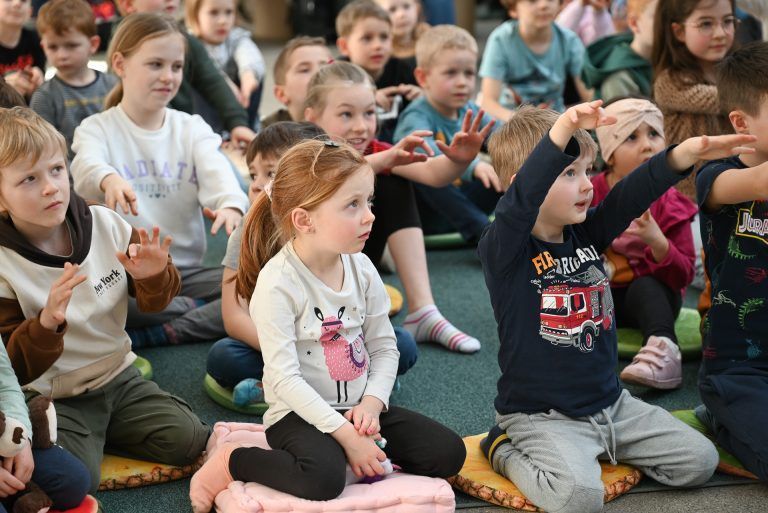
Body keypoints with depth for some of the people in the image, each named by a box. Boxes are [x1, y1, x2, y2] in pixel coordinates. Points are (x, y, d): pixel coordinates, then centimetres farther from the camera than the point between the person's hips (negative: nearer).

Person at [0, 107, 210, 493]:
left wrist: (154, 276, -18)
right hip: (54, 398, -4)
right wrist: (47, 323, -34)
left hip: (118, 377, 4)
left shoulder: (105, 224, -6)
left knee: (189, 441, -9)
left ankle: (99, 433, 13)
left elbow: (153, 303, 7)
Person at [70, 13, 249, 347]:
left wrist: (231, 204, -37)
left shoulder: (192, 129, 9)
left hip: (187, 271, 3)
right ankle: (206, 312, -18)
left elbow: (216, 170, -12)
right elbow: (86, 166, -23)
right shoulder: (97, 129, 1)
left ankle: (143, 337, -25)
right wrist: (109, 180, -49)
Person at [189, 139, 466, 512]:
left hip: (359, 407, 6)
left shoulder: (361, 268, 0)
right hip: (300, 413, -6)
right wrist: (346, 435, -24)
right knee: (323, 478, -35)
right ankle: (230, 461, -9)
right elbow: (285, 378, -22)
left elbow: (384, 349, 6)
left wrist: (372, 403, -11)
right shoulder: (277, 282, -20)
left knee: (449, 453, -6)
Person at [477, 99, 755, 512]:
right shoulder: (503, 250, -18)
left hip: (610, 402, 7)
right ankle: (506, 451, 0)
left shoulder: (586, 233, 3)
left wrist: (687, 153, -29)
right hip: (541, 415, -7)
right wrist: (561, 132, -53)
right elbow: (520, 199, -37)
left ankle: (597, 448, 21)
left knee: (700, 461, 6)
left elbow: (631, 195, -10)